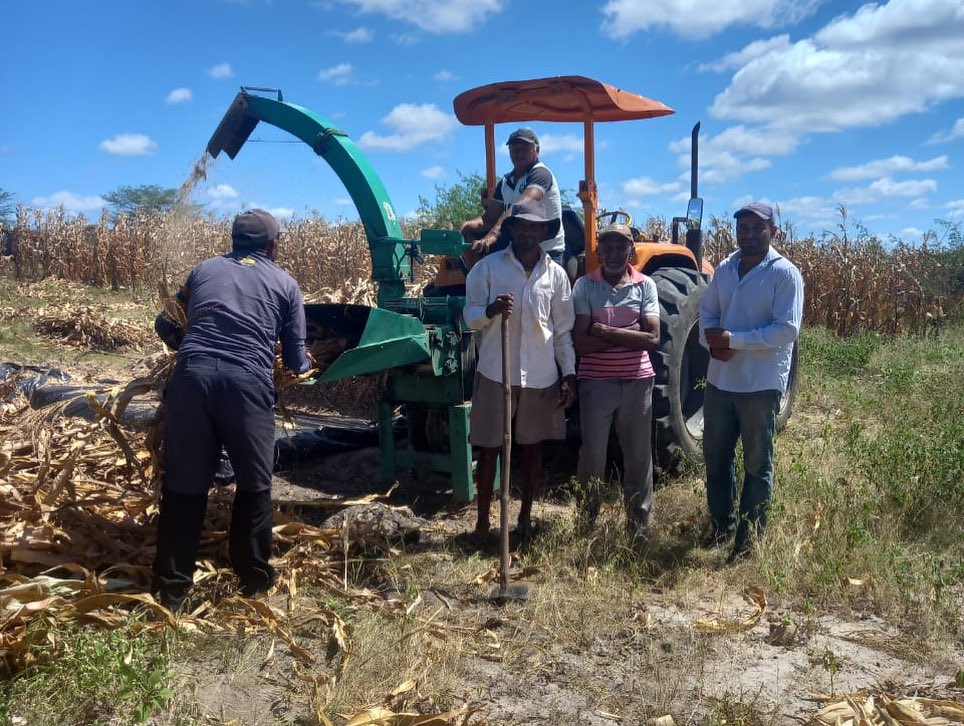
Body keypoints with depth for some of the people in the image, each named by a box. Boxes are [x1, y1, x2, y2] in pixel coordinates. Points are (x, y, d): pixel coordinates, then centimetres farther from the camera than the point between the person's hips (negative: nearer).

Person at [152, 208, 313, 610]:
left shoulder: (204, 269, 23)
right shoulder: (285, 283, 17)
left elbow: (165, 325, 30)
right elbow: (295, 359, 18)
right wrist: (305, 364, 40)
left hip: (191, 376, 2)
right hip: (246, 383, -2)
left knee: (183, 486, 11)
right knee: (254, 485, 14)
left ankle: (170, 587, 19)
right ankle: (253, 577, 25)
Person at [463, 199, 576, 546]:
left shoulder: (556, 274, 3)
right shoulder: (487, 267, -3)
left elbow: (563, 329, 7)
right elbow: (470, 316, -3)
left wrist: (569, 375, 3)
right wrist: (490, 311, -25)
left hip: (541, 376, 2)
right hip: (496, 373, -2)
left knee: (532, 447, 13)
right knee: (488, 449, 5)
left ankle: (525, 517, 29)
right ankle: (483, 521, 19)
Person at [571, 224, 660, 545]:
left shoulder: (646, 286, 1)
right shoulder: (585, 286, -3)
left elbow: (652, 339, -9)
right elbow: (581, 343, -11)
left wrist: (607, 331, -15)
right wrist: (628, 334, -13)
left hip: (637, 382, 2)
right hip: (596, 382, -1)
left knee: (638, 455, 9)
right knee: (592, 455, 3)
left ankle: (640, 526, 23)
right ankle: (587, 523, 21)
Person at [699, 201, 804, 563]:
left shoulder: (785, 274, -11)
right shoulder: (725, 269, 8)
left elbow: (787, 329, -18)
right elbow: (707, 312, 12)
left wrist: (734, 339, -23)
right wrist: (712, 341, -9)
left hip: (761, 384, -6)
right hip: (720, 379, 6)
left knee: (757, 464, 6)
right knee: (716, 456, 16)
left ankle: (749, 538, 18)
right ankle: (722, 523, 35)